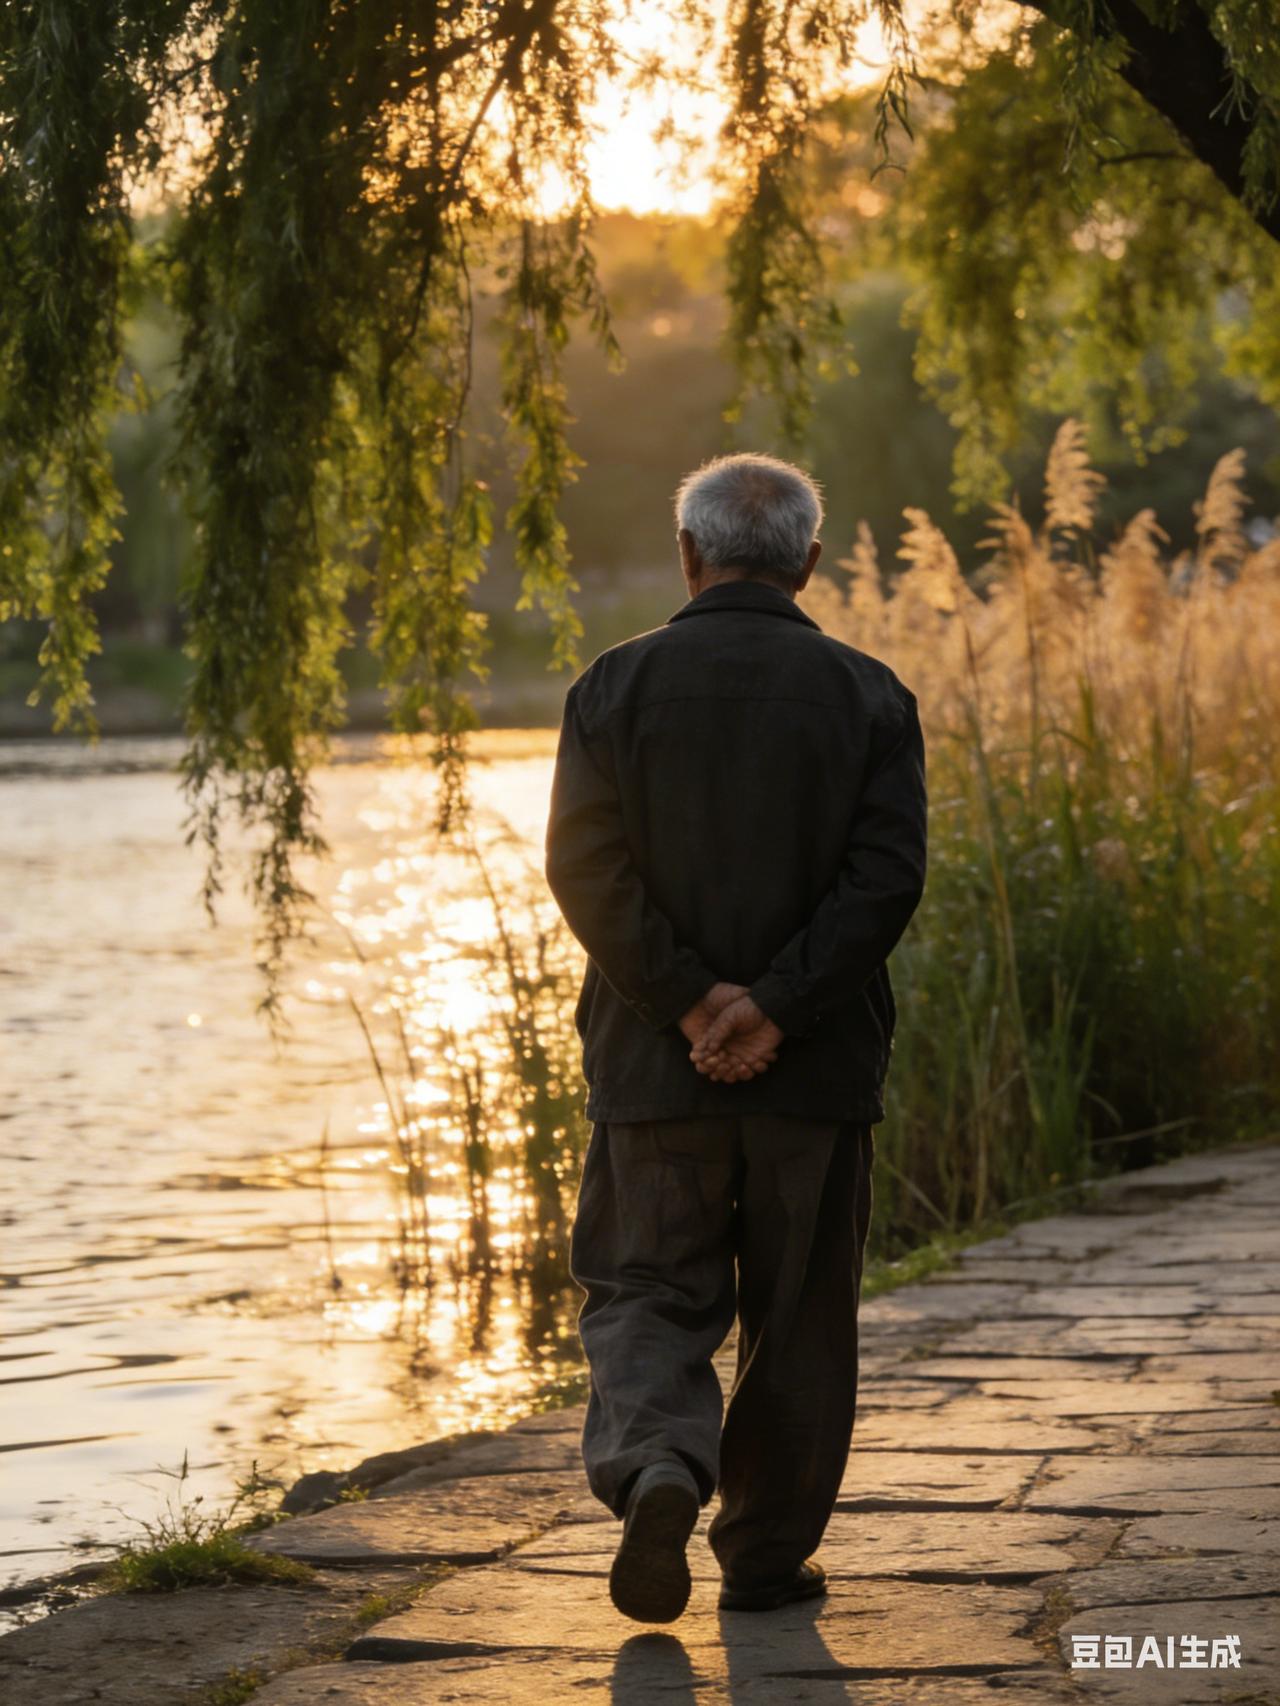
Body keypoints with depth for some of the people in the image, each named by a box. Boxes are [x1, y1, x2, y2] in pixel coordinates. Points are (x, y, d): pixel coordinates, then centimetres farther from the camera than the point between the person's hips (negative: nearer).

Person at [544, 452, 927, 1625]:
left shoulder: (617, 686, -1)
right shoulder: (869, 696, 0)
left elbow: (588, 869, -10)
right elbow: (888, 877, -11)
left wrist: (690, 1002, -11)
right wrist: (772, 1007, -14)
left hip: (654, 1060, 0)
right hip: (819, 1067, 0)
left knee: (646, 1294, 9)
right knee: (798, 1318, 12)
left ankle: (656, 1468, -17)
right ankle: (766, 1559, 17)